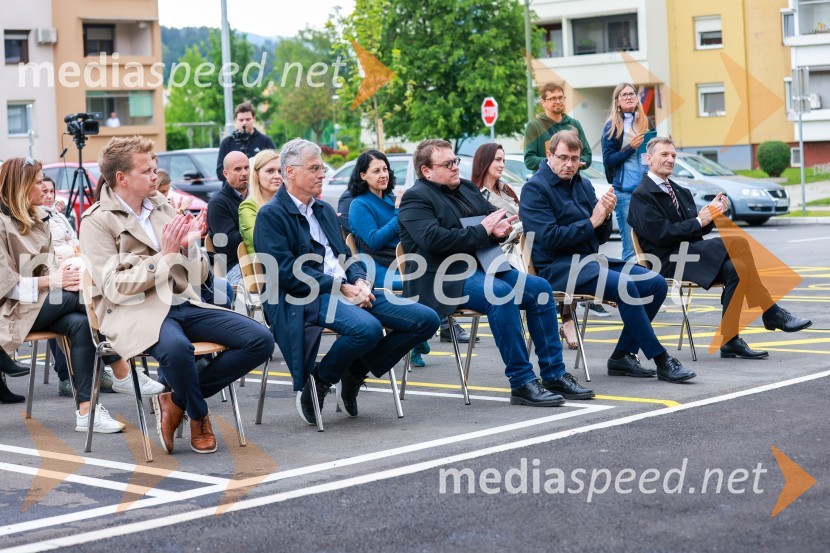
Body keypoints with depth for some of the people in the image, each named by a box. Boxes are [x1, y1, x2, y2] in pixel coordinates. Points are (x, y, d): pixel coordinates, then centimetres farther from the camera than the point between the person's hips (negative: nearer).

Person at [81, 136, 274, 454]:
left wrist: (189, 245, -4)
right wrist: (166, 255, -14)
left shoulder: (163, 207, 16)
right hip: (137, 312, -6)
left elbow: (199, 276, 17)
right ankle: (199, 417, -7)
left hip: (184, 305, 6)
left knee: (260, 341, -12)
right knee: (176, 347, -40)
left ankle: (176, 400, -1)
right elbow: (114, 287, -12)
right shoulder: (97, 222, -1)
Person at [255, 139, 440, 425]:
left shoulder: (325, 210, 23)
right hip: (305, 299, -8)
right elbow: (287, 272, -13)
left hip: (349, 290, 8)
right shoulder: (271, 215, -3)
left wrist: (359, 282, -2)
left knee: (426, 319, -6)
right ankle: (317, 383, -10)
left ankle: (355, 371, 6)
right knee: (367, 327, -37)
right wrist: (341, 288, -16)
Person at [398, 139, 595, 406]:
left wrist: (499, 228, -4)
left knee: (540, 288, -8)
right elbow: (434, 240, -20)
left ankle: (554, 375, -5)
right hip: (444, 278, -9)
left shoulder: (467, 187, 20)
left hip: (479, 268, 9)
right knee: (500, 293, -33)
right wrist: (482, 231, -15)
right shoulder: (416, 198, -5)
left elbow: (495, 218, 22)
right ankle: (521, 383, -30)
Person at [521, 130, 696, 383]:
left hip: (590, 260, 9)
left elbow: (600, 237, 15)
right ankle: (661, 361, -21)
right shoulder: (535, 189, -7)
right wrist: (591, 222, -14)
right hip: (557, 267, -9)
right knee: (625, 285, -29)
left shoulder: (583, 185, 16)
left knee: (656, 283, -4)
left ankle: (622, 357, -2)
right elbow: (549, 238, -18)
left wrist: (605, 216, -7)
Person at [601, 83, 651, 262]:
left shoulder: (645, 122, 13)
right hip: (624, 191, -4)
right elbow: (608, 160, -3)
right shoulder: (612, 126, 2)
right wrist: (631, 148, -14)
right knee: (631, 246, -5)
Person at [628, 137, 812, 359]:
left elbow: (698, 230, 18)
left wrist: (711, 214, -3)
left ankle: (730, 341, -21)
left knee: (735, 268, -22)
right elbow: (660, 234, -16)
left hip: (690, 255, 8)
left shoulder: (680, 192, 22)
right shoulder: (642, 195, -5)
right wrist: (699, 221, -15)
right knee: (738, 242, -23)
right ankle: (772, 313, -17)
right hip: (667, 261, -8)